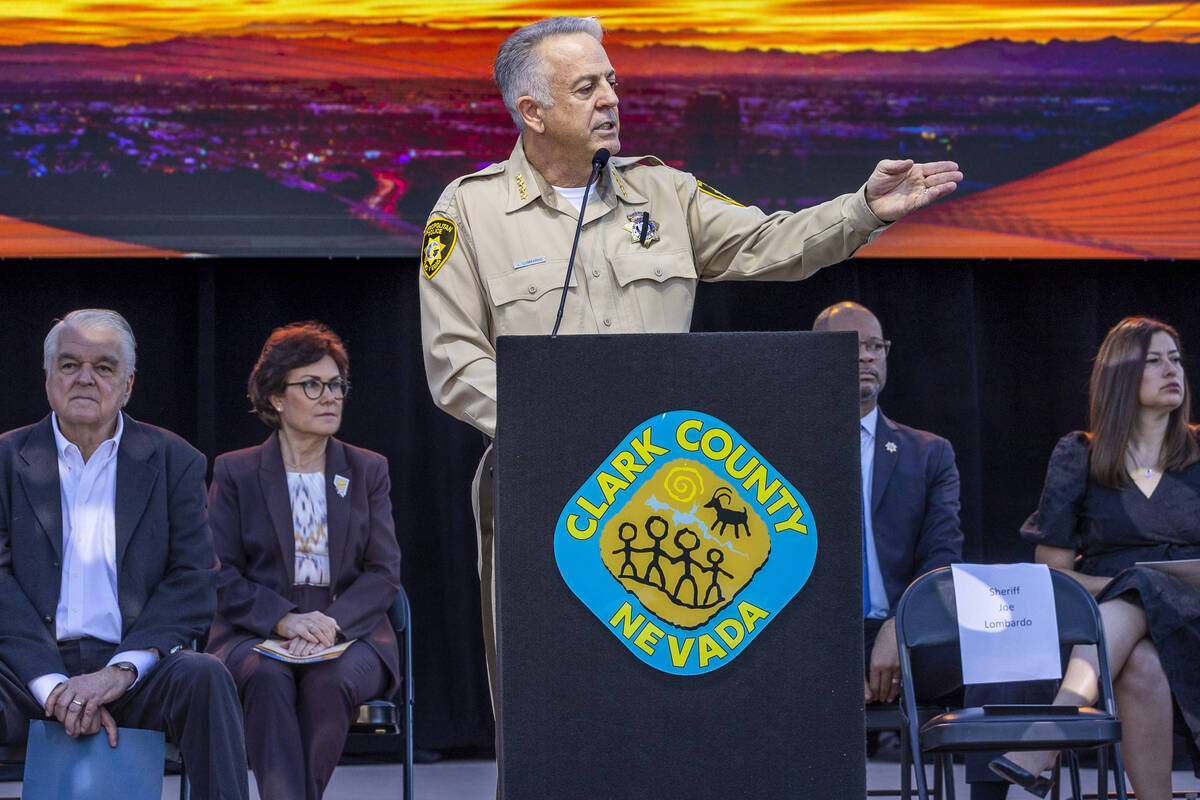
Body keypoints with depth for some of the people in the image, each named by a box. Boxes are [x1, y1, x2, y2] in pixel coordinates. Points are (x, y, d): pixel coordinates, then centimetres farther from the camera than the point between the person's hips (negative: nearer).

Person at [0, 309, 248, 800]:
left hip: (135, 670, 1)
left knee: (204, 677, -31)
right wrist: (54, 686, -16)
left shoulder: (173, 461, 10)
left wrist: (120, 671, -15)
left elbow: (194, 581, 1)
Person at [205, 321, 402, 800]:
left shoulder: (368, 470, 14)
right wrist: (283, 619, -16)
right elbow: (221, 575, 1)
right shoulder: (235, 473, 10)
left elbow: (384, 572, 6)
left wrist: (331, 624, -14)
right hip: (254, 636, -1)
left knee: (328, 681, -34)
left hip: (351, 635, 1)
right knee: (267, 678, -36)